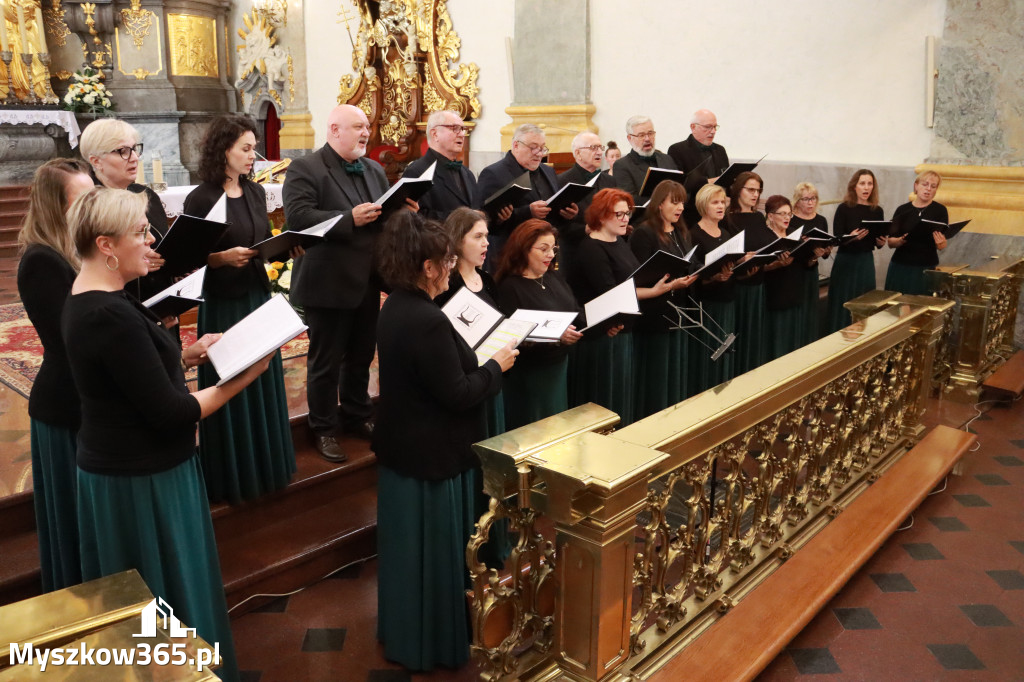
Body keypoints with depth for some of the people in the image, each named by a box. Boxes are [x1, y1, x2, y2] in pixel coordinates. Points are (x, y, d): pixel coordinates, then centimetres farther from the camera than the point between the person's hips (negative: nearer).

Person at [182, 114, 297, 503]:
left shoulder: (255, 193, 6)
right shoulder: (200, 199, -12)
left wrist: (290, 249, -5)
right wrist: (222, 258, -26)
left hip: (258, 296, 6)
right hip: (222, 303, -6)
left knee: (263, 381, 15)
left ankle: (266, 464, 32)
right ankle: (229, 476, 22)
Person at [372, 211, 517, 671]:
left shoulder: (395, 308, 3)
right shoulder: (427, 320, -27)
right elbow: (457, 395, -24)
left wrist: (470, 355, 9)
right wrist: (496, 366, -10)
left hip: (402, 448, 9)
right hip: (432, 455, -9)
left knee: (408, 546, 22)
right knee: (433, 550, 9)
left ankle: (403, 631, 41)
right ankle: (428, 644, 28)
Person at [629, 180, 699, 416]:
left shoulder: (682, 233, 15)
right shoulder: (644, 233, -10)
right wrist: (671, 285, -27)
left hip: (678, 314, 8)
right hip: (654, 316, -8)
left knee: (676, 375, 14)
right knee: (654, 377, 0)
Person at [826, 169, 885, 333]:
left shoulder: (877, 211, 6)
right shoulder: (844, 208, -6)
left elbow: (878, 243, 12)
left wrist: (881, 242, -9)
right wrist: (852, 237, -29)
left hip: (866, 262, 4)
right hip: (846, 261, -4)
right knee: (843, 306, -1)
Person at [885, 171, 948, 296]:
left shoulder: (940, 210, 2)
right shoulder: (902, 210, 5)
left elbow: (942, 247, -1)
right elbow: (890, 243, 5)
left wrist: (940, 242, -23)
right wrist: (900, 240, -16)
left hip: (926, 270, -1)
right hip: (900, 268, 1)